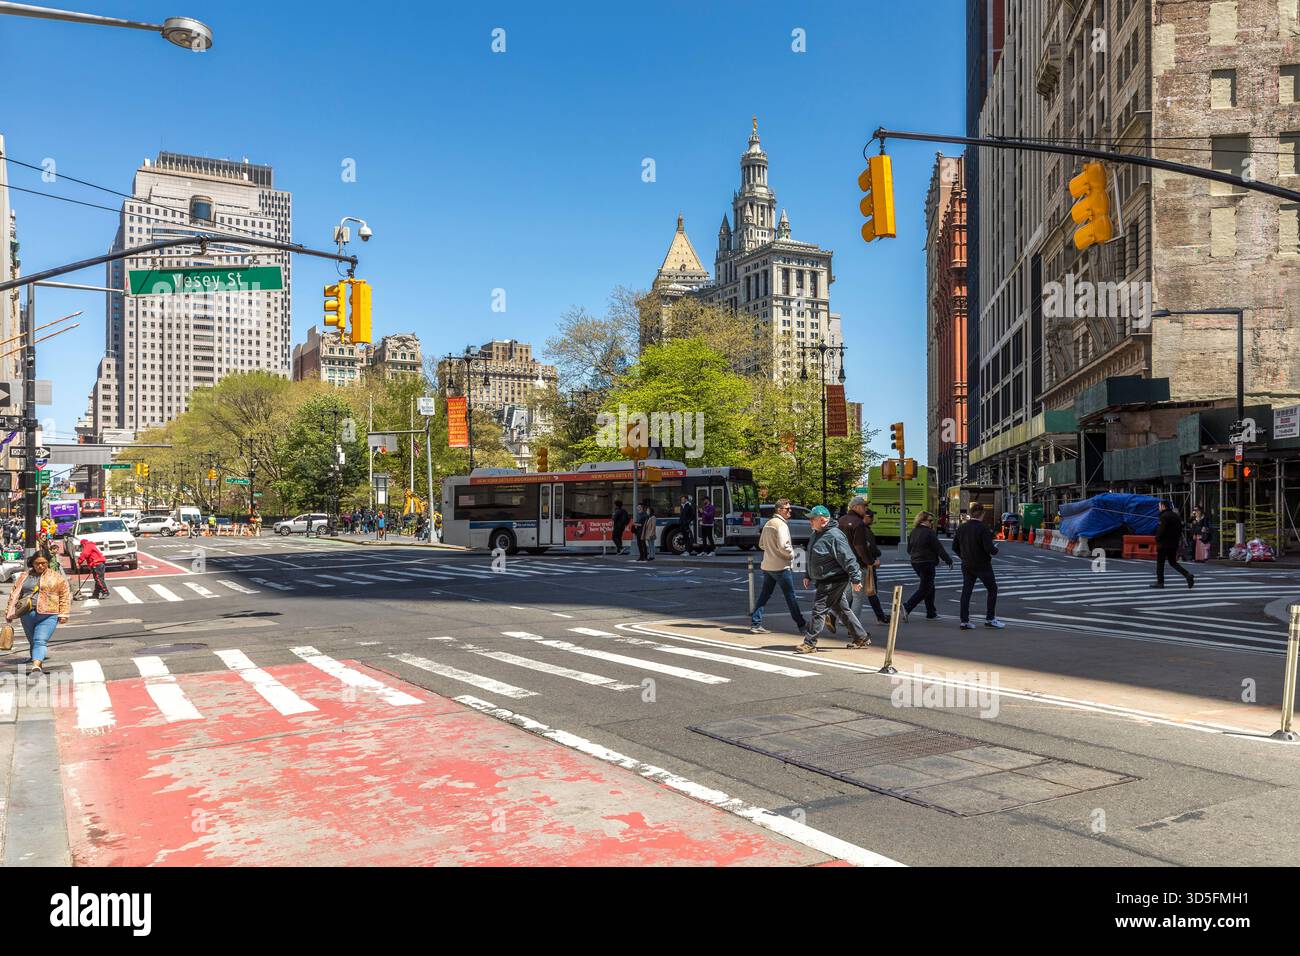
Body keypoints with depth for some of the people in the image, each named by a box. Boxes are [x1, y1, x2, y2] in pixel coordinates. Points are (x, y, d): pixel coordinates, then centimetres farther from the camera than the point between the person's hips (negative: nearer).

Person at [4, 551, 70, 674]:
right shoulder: (24, 577, 15)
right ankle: (36, 658, 27)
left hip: (48, 615, -4)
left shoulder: (56, 577, 6)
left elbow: (65, 595, 3)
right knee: (33, 641, 12)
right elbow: (14, 594, 15)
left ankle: (36, 666, -29)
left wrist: (63, 613, -3)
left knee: (40, 641, -17)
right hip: (27, 615, 4)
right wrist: (10, 612, 8)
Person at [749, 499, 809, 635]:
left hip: (767, 566, 8)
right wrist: (791, 554, -8)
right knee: (790, 596, 1)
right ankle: (801, 625, 9)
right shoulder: (781, 524, -15)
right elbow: (782, 545, -24)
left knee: (764, 595, 9)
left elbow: (761, 544, 18)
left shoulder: (768, 524, 13)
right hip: (780, 567, -8)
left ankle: (755, 624, 6)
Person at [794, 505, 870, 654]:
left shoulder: (834, 536, -20)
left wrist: (855, 579, -21)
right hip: (824, 580, 10)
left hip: (834, 580, -10)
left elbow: (848, 559, -21)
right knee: (842, 609, 17)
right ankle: (861, 637, 28)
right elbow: (812, 557, 23)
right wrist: (808, 576, 22)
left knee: (819, 610, -8)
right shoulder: (815, 535, 11)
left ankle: (809, 643, -2)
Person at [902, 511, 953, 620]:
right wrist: (949, 560, -3)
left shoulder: (913, 532, 8)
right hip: (927, 563, -9)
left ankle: (931, 613, 22)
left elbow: (909, 549, 15)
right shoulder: (929, 532, -15)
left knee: (929, 587, 18)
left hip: (915, 562, 9)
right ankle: (907, 606, -15)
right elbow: (939, 548, -12)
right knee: (924, 589, -2)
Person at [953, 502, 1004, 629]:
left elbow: (954, 546, 7)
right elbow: (989, 548, -23)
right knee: (992, 589, 11)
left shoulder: (962, 528, 2)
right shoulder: (983, 528, -17)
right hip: (982, 565, -5)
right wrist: (995, 550, -1)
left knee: (966, 592, 7)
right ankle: (990, 619, 13)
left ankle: (964, 621, 5)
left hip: (967, 565, 5)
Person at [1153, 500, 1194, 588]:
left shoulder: (1164, 516, -15)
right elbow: (1180, 529, 16)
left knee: (1160, 563, 2)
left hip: (1164, 544, -8)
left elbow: (1161, 530, -22)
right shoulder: (1175, 515, 13)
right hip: (1174, 544, 8)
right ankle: (1187, 575, -4)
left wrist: (1157, 539, -7)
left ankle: (1160, 582, 5)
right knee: (1173, 562, 14)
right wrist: (1177, 539, 18)